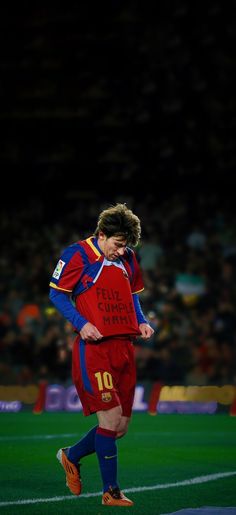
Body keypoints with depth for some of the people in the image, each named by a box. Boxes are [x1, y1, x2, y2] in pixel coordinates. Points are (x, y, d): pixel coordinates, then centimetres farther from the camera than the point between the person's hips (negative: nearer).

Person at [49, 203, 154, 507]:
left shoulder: (127, 259, 13)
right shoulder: (78, 254, -7)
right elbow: (57, 293, -3)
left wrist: (141, 322, 8)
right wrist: (81, 323, -16)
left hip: (124, 347, 7)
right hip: (93, 348, -7)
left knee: (120, 427, 7)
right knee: (110, 417, -12)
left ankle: (72, 456, 33)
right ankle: (111, 491, 0)